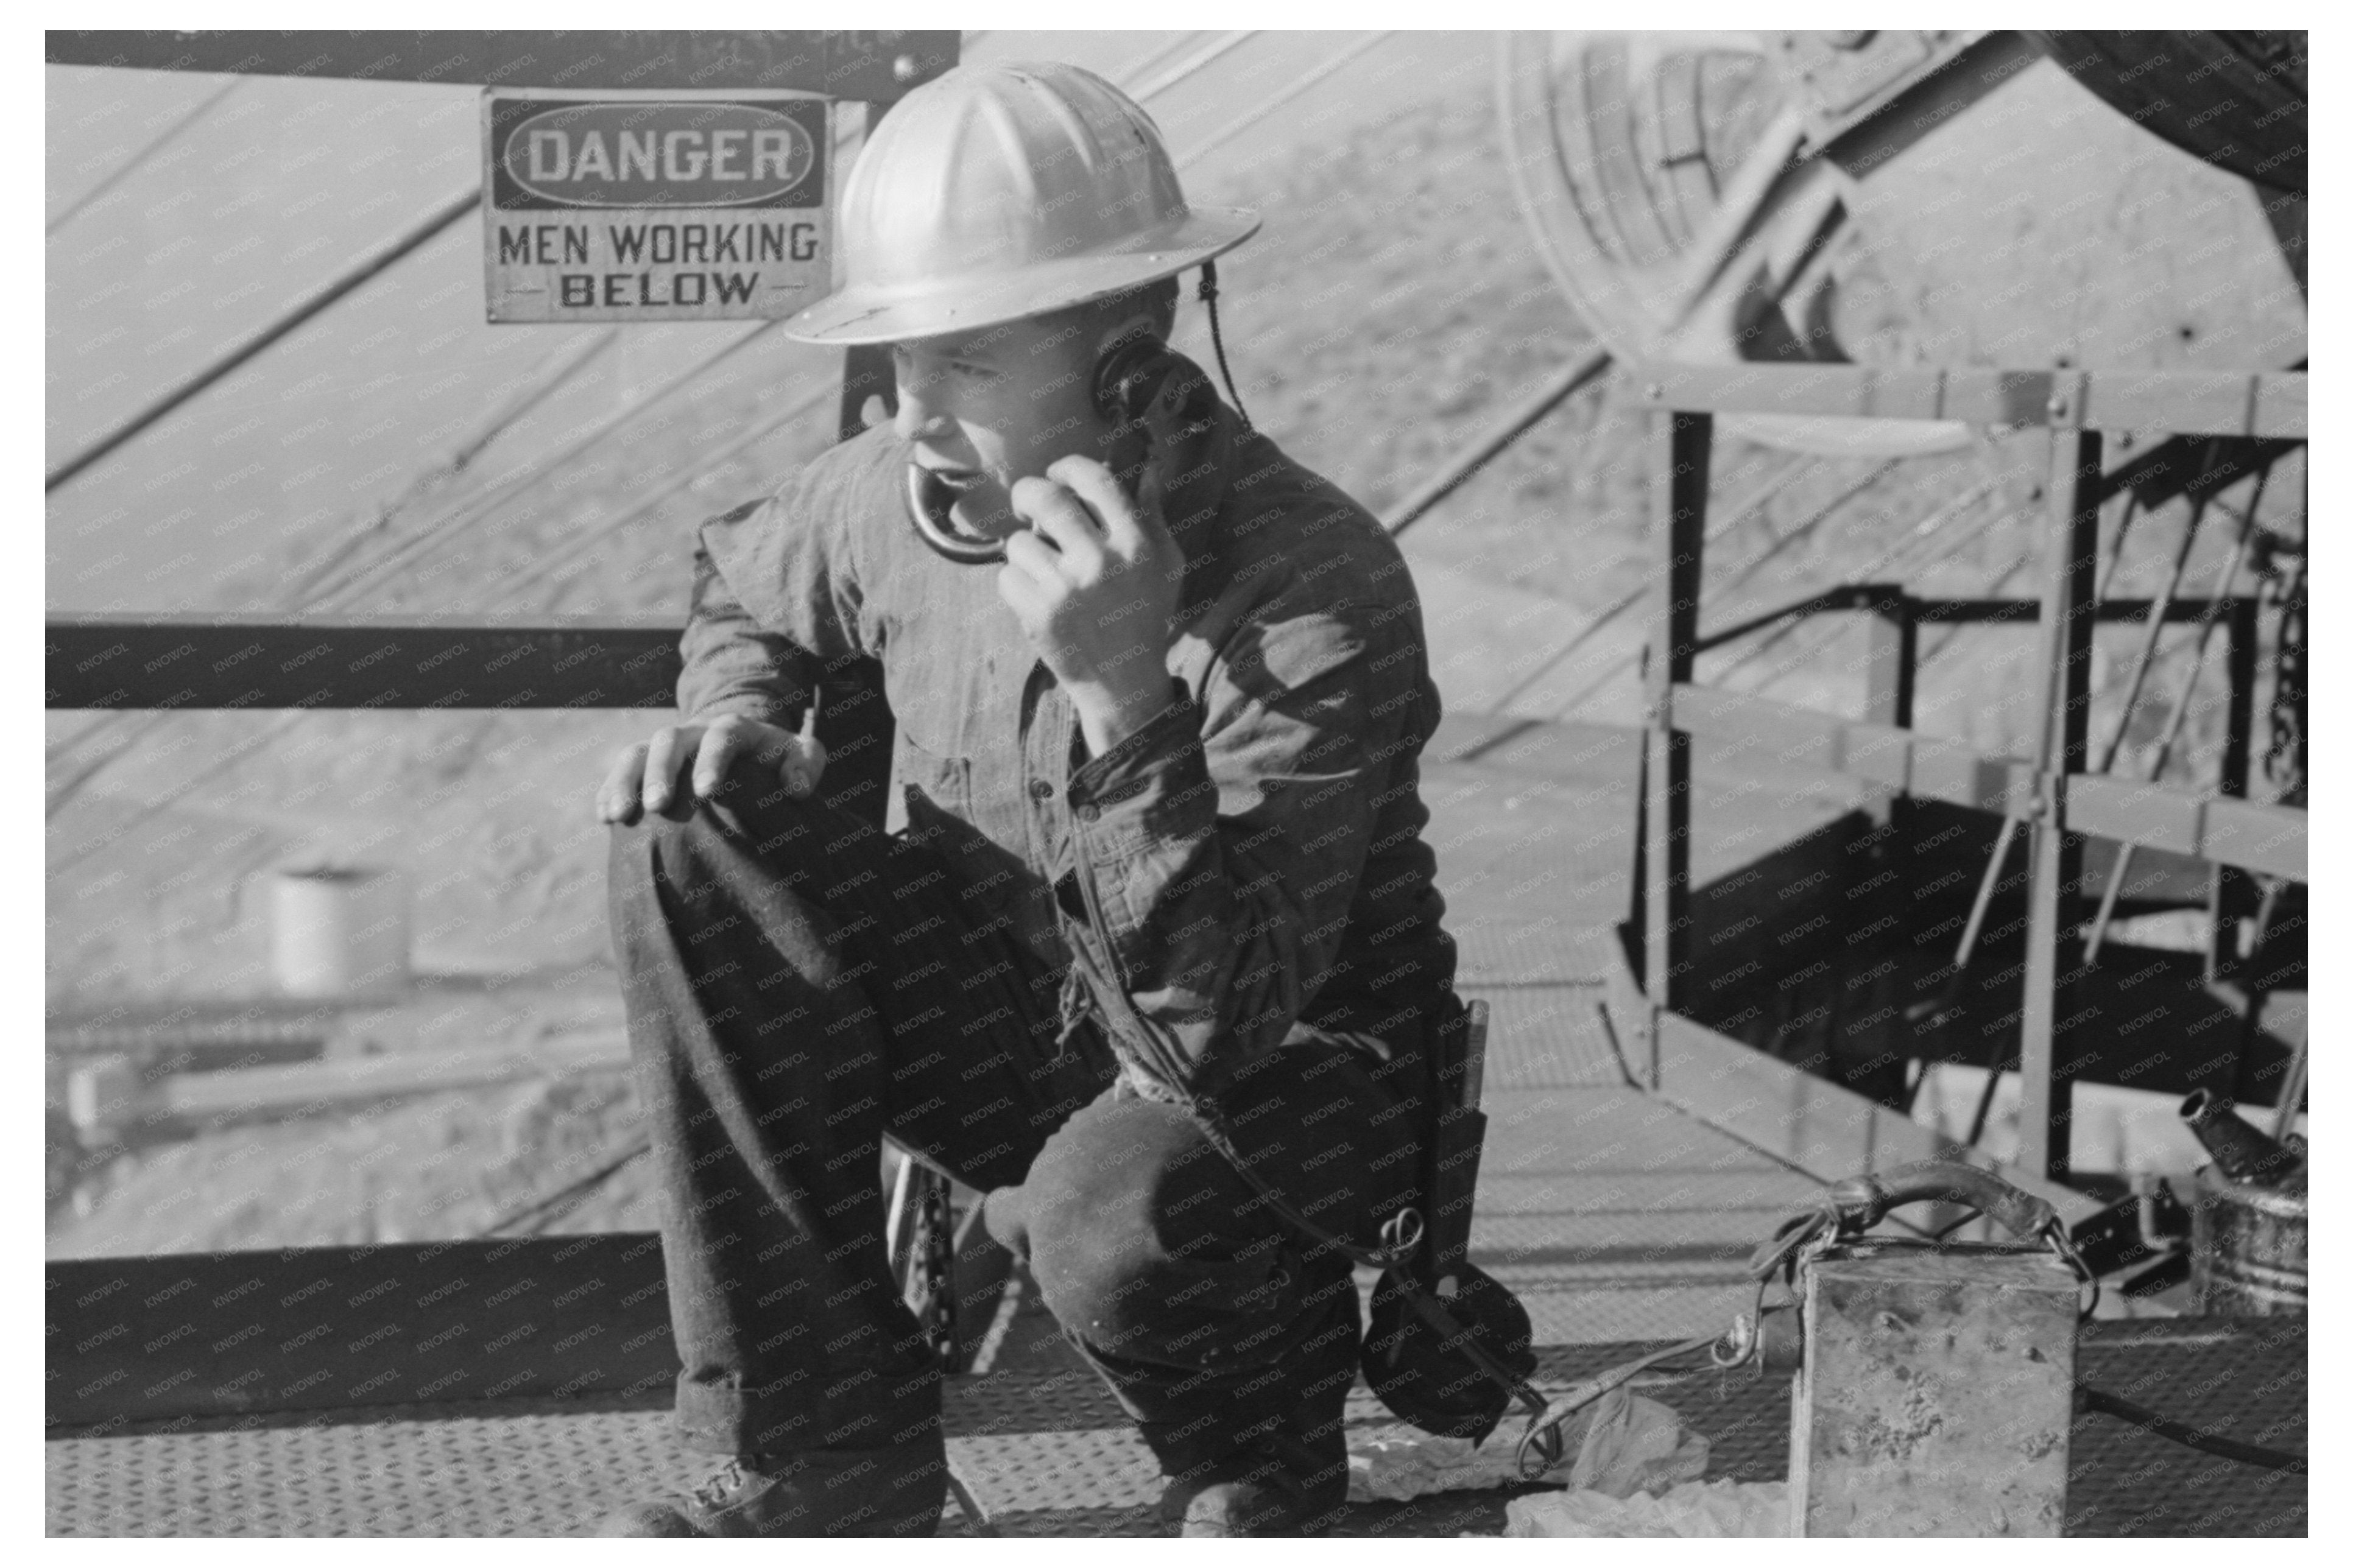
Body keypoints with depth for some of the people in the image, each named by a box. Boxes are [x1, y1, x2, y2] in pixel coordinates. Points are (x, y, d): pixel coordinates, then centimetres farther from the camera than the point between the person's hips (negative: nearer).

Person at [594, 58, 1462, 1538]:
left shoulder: (1318, 595, -29)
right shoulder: (901, 491, -10)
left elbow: (1213, 1032, -35)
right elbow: (740, 583, 17)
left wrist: (1123, 696, -45)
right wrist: (740, 721, -6)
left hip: (1293, 1072, -5)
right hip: (1012, 1020, 6)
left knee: (1109, 1214, -39)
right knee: (695, 843, -16)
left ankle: (1257, 1459, 3)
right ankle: (819, 1452, -9)